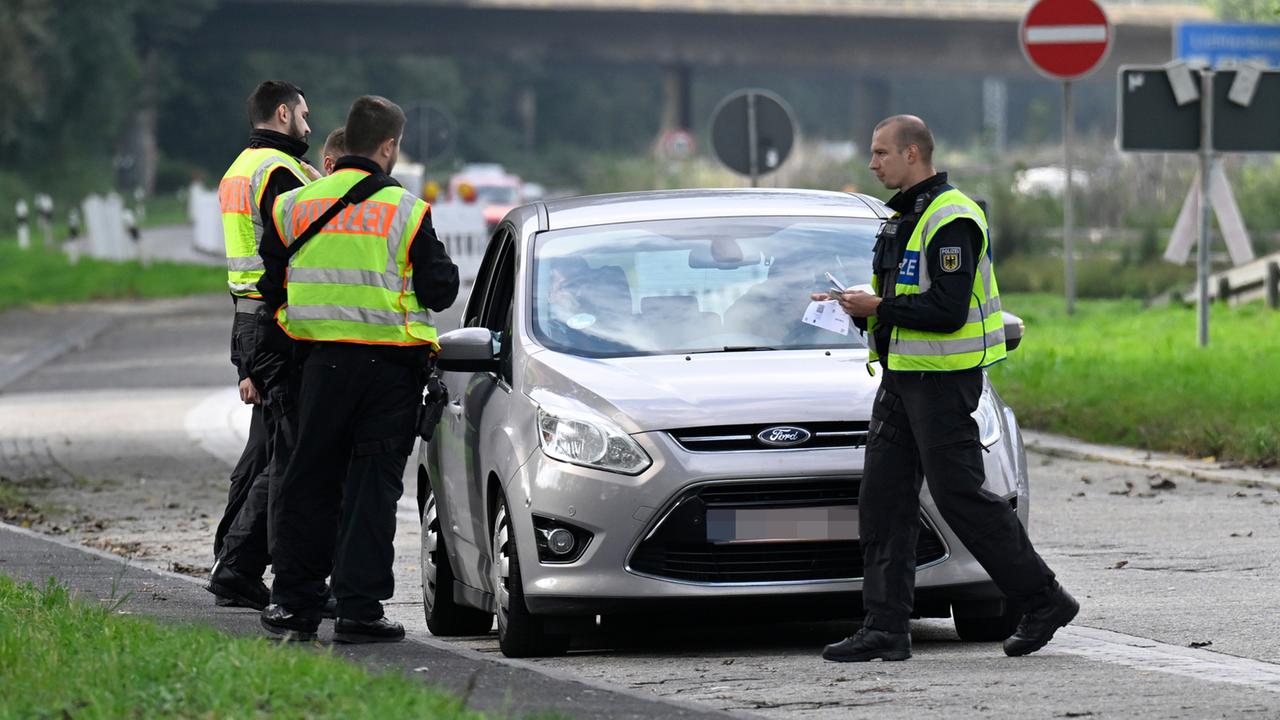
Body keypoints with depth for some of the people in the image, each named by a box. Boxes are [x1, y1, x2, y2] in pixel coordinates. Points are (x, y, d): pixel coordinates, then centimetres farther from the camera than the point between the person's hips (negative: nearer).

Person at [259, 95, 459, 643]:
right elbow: (440, 288, -4)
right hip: (390, 366, -3)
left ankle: (294, 603, 13)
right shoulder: (404, 211, -8)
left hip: (322, 360, 3)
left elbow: (271, 286, 7)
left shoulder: (296, 206, 3)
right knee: (372, 486, 1)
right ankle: (359, 609, -2)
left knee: (309, 481, 11)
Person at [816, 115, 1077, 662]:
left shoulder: (951, 220, -15)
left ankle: (1043, 601, 4)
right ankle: (885, 627, 4)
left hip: (943, 382, -10)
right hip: (902, 376, 10)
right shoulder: (904, 218, 17)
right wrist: (856, 306, 5)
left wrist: (878, 307, -18)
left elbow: (947, 308, -23)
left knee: (961, 496, -7)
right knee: (883, 499, 4)